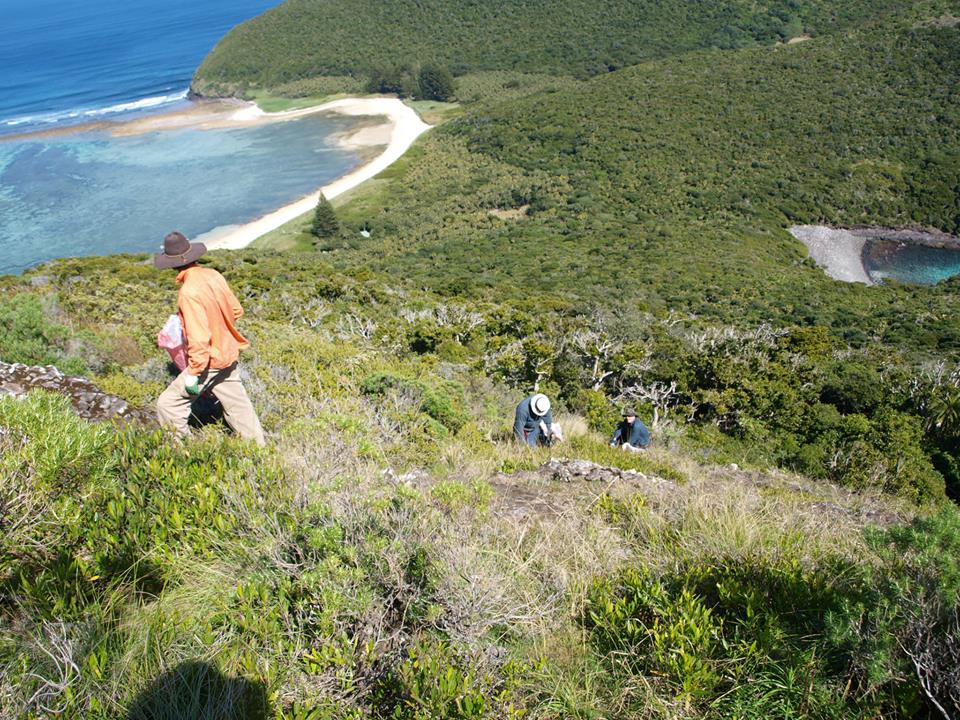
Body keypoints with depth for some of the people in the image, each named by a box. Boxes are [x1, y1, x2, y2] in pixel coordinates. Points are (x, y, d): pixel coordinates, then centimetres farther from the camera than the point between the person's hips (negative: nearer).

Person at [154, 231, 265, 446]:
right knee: (237, 405, 19)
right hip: (229, 354, 8)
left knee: (168, 405, 4)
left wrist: (193, 373, -17)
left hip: (209, 361, -8)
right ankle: (258, 446, 29)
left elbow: (199, 338, -26)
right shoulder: (213, 275, -3)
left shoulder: (189, 292, -25)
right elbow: (236, 310, 8)